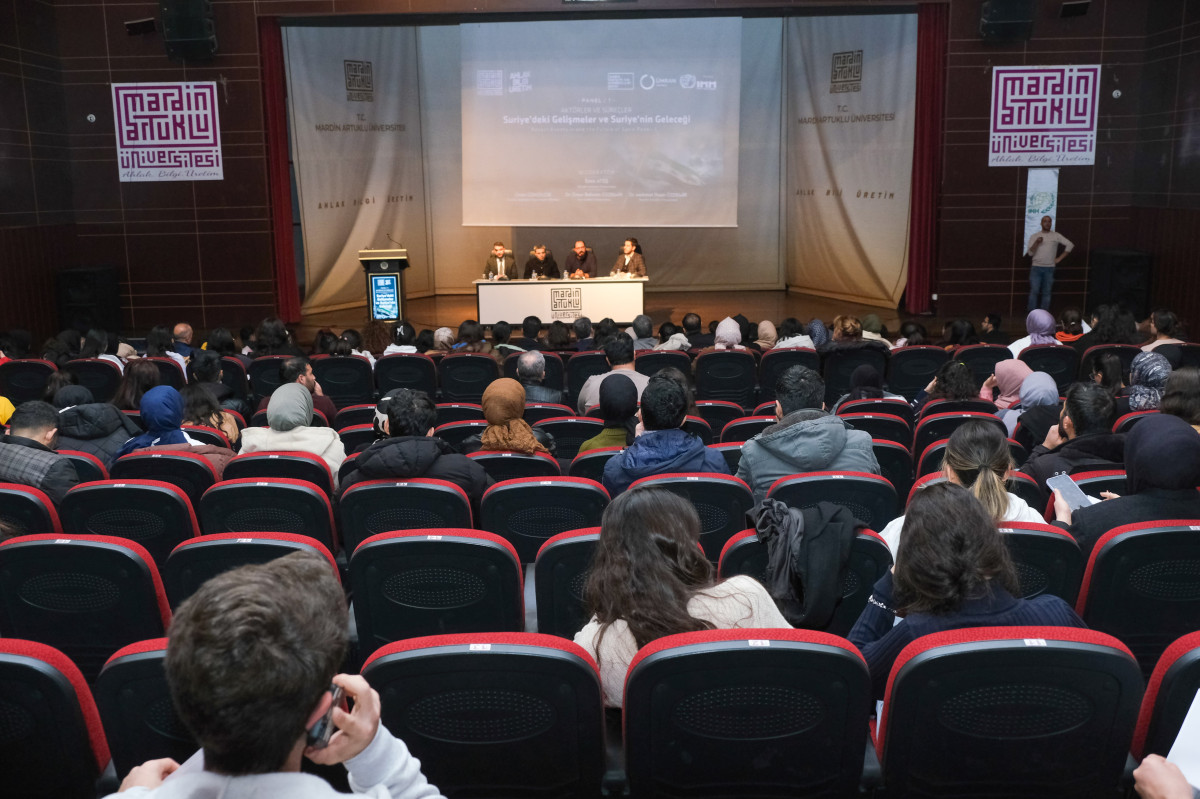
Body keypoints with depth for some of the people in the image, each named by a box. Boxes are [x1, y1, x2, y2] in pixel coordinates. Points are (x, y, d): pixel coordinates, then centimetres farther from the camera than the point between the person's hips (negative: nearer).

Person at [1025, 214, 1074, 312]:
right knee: (1034, 291, -6)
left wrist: (1059, 258, 1)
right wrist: (1036, 243, -18)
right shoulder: (1034, 236, 7)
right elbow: (1030, 252, -2)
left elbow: (1070, 245, 4)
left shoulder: (1056, 235, 5)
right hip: (1036, 267, 0)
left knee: (1046, 293, 2)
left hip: (1049, 268, 0)